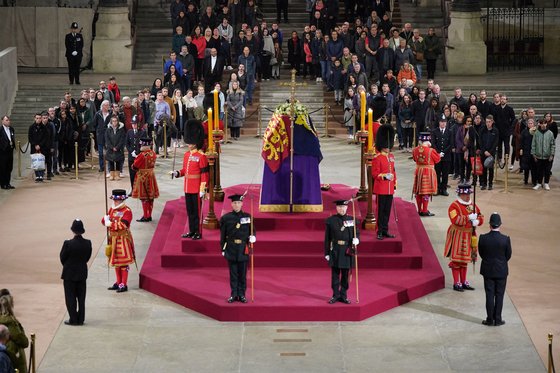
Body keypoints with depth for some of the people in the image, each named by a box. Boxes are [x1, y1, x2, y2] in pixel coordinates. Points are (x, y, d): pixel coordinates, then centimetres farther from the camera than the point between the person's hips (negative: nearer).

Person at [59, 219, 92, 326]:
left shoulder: (68, 244, -20)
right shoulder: (88, 243, -9)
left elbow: (62, 258, -9)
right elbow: (87, 257, 1)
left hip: (69, 274, -4)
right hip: (82, 274, 4)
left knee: (70, 297, 6)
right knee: (81, 297, 12)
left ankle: (73, 319, 7)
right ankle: (80, 319, 16)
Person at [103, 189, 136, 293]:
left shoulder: (127, 211, -13)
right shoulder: (112, 209, 11)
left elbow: (123, 225, -24)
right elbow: (104, 220, 8)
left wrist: (110, 223, -18)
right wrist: (107, 220, -15)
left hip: (123, 239, -8)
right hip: (114, 238, 8)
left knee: (123, 263, -4)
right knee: (116, 262, 14)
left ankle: (124, 285, 0)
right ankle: (118, 283, 24)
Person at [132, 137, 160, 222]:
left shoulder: (142, 155, -21)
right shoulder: (153, 153, 3)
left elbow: (134, 166, -15)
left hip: (142, 177, -7)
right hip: (151, 176, 7)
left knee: (144, 197, -1)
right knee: (151, 197, 11)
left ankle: (146, 216, 1)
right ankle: (149, 215, 19)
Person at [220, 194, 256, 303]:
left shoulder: (247, 217, 3)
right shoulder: (226, 218, 1)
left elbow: (252, 231, 10)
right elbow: (223, 235, 4)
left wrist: (252, 237, -12)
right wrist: (223, 249, 2)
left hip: (243, 249, 0)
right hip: (231, 249, 0)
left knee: (242, 273, 4)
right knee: (233, 273, 4)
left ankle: (242, 294, 12)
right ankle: (234, 294, 12)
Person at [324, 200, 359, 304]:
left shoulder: (352, 220, 4)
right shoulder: (330, 220, 1)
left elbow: (356, 234, 9)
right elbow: (327, 238, 2)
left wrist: (356, 240, -15)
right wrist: (327, 253, 0)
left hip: (347, 251, 1)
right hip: (335, 251, -1)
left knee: (345, 275, 6)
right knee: (335, 274, 3)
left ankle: (343, 295, 15)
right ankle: (335, 295, 12)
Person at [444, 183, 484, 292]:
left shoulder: (472, 205, 9)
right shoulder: (454, 206, -13)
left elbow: (481, 217, 7)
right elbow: (455, 219, -26)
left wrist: (477, 221, -16)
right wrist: (469, 218, -26)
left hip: (469, 235, 7)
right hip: (457, 235, -7)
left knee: (465, 259, 15)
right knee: (456, 259, -2)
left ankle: (464, 282, 23)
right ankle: (456, 283, 3)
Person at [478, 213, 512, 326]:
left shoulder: (483, 238, -14)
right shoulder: (505, 239, -16)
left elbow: (481, 253, -1)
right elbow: (508, 255, -4)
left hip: (488, 270, 1)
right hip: (501, 271, -1)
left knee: (489, 295, 9)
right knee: (499, 295, 9)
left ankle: (490, 320, 14)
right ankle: (497, 320, 13)